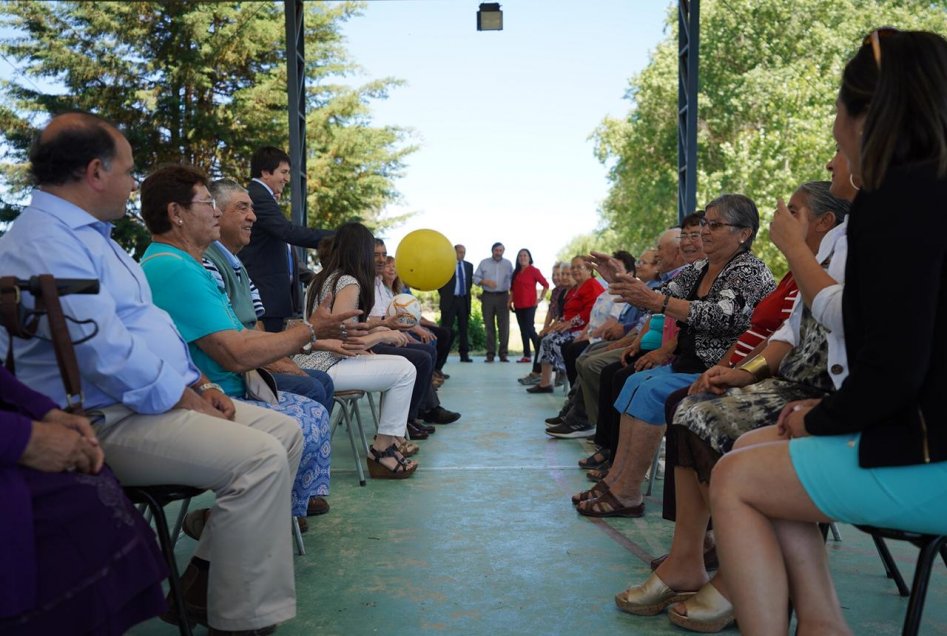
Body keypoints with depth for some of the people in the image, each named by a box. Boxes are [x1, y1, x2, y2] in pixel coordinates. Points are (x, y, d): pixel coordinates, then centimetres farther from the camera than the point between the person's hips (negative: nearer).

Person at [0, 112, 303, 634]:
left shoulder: (90, 232, 20)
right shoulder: (44, 242, -15)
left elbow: (149, 321, 22)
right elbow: (107, 354, -24)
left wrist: (196, 381, 10)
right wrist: (184, 400, -14)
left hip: (165, 396, 11)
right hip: (106, 421, -11)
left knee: (285, 431, 3)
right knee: (260, 457, -26)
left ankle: (205, 582, 7)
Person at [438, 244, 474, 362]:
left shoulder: (469, 266, 12)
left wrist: (466, 293, 11)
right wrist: (443, 294, 3)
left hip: (464, 300, 4)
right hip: (449, 300, -4)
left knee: (463, 328, 5)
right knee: (446, 328, -2)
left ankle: (464, 354, 9)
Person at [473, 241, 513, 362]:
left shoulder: (508, 264, 10)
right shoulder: (484, 263, 8)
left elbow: (513, 280, 8)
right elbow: (475, 278, 4)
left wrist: (511, 296, -3)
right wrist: (485, 282, -14)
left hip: (503, 297, 0)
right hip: (488, 297, 0)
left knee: (504, 325, -3)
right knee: (489, 326, 2)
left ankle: (503, 353, 3)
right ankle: (490, 354, 6)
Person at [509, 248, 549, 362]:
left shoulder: (533, 271, -4)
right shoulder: (516, 272, 14)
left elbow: (546, 285, -6)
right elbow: (513, 289, 18)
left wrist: (541, 298, -8)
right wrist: (510, 301, 9)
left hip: (529, 305, -6)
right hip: (518, 305, 6)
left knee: (530, 329, -12)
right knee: (523, 330, 7)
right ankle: (527, 355, 10)